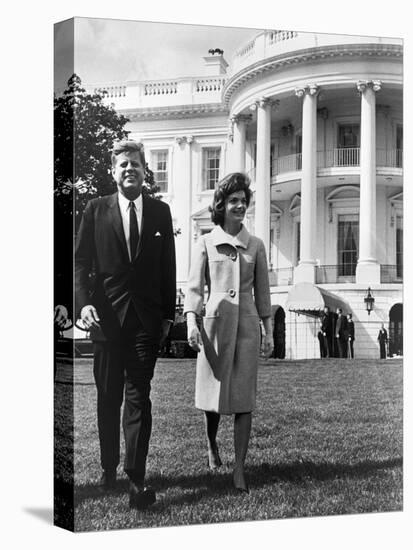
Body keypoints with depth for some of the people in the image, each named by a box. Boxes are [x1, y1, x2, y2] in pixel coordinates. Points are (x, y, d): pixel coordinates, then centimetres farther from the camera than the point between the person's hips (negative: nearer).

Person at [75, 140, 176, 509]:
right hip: (107, 315, 0)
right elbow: (81, 262, 2)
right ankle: (108, 469, 24)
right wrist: (84, 302, -13)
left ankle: (136, 479, -3)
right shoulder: (96, 210, 4)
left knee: (139, 397, -3)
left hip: (147, 317, 0)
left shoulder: (160, 212, 7)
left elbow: (168, 267, 8)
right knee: (108, 397, 10)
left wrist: (168, 315, 5)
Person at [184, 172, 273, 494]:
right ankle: (211, 444, 35)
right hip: (215, 322, -1)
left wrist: (269, 331, 9)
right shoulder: (206, 243, 4)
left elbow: (262, 292, 12)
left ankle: (239, 469, 1)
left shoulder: (255, 246, 9)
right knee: (215, 394, 5)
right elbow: (194, 286, 0)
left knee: (244, 398, -3)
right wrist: (191, 322, -13)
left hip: (247, 325, 1)